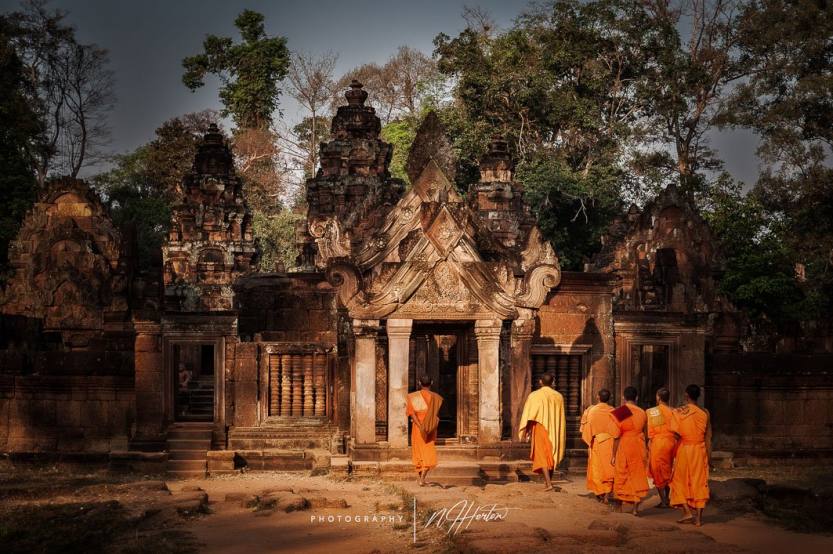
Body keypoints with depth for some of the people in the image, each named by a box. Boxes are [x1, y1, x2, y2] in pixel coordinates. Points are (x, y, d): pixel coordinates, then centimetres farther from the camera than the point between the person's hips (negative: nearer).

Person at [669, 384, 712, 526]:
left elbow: (674, 434, -12)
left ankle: (687, 511, 0)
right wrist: (709, 456, 8)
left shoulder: (678, 412, -8)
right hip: (700, 450, 2)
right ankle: (698, 517, 7)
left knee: (680, 481, 11)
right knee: (699, 482, 7)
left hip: (684, 449, -2)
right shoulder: (704, 413, 0)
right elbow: (708, 438, 2)